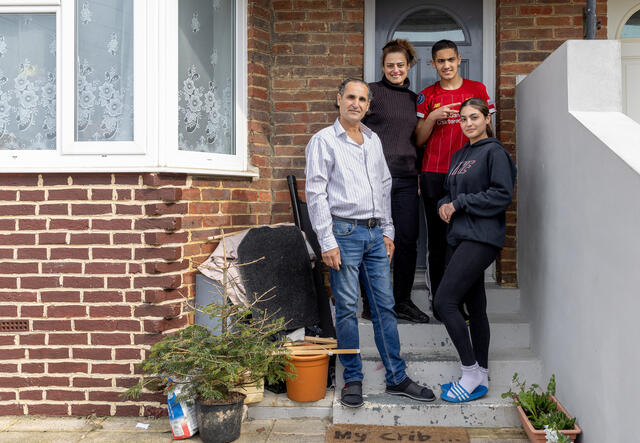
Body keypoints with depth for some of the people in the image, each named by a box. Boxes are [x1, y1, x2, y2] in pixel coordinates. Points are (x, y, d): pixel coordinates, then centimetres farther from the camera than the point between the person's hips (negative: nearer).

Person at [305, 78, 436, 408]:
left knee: (385, 306, 7)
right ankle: (353, 379, 12)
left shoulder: (373, 140, 16)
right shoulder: (323, 141, -2)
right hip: (345, 232, -5)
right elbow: (315, 193, -8)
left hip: (375, 233, 6)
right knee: (347, 309, 0)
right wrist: (327, 241, -13)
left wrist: (388, 230, 14)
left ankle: (397, 378, 15)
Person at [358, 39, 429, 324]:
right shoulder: (371, 92, 4)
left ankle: (403, 302, 16)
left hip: (406, 179, 5)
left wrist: (419, 174, 16)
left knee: (407, 241, 3)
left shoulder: (413, 98, 19)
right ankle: (371, 303, 10)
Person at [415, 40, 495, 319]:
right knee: (437, 241, 1)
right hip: (434, 175, 0)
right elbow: (418, 140, 9)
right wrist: (432, 117, -8)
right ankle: (438, 303, 8)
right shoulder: (426, 96, 10)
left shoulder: (477, 90, 10)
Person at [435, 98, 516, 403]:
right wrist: (444, 205, 2)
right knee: (475, 306, 11)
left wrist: (459, 203, -11)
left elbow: (502, 195, -14)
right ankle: (481, 378, 19)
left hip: (481, 238, -8)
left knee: (444, 301, -14)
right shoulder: (459, 156, 20)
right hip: (458, 237, 8)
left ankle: (472, 374, -1)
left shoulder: (494, 152, -4)